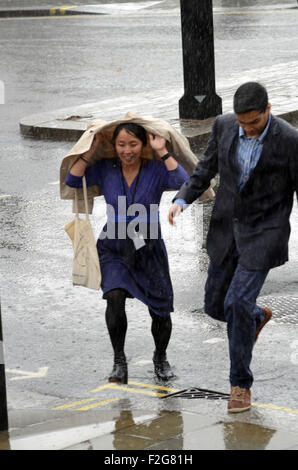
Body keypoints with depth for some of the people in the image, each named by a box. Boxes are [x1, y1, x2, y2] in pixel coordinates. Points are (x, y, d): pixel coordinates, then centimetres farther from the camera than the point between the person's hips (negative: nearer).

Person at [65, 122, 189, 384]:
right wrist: (91, 150, -15)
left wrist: (162, 152, -25)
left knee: (160, 310, 3)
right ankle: (119, 362, -12)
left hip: (148, 249, 0)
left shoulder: (155, 170, -10)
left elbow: (183, 183, -27)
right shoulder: (105, 169, -4)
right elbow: (73, 180, -13)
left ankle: (160, 358, 33)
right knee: (115, 296, -25)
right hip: (114, 249, 0)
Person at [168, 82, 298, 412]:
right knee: (215, 305, 12)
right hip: (227, 229, 5)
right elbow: (207, 168, 8)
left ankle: (241, 384, 3)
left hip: (264, 233, -5)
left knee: (237, 303, -14)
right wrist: (181, 200, -8)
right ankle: (257, 316, 46)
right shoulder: (224, 125, -6)